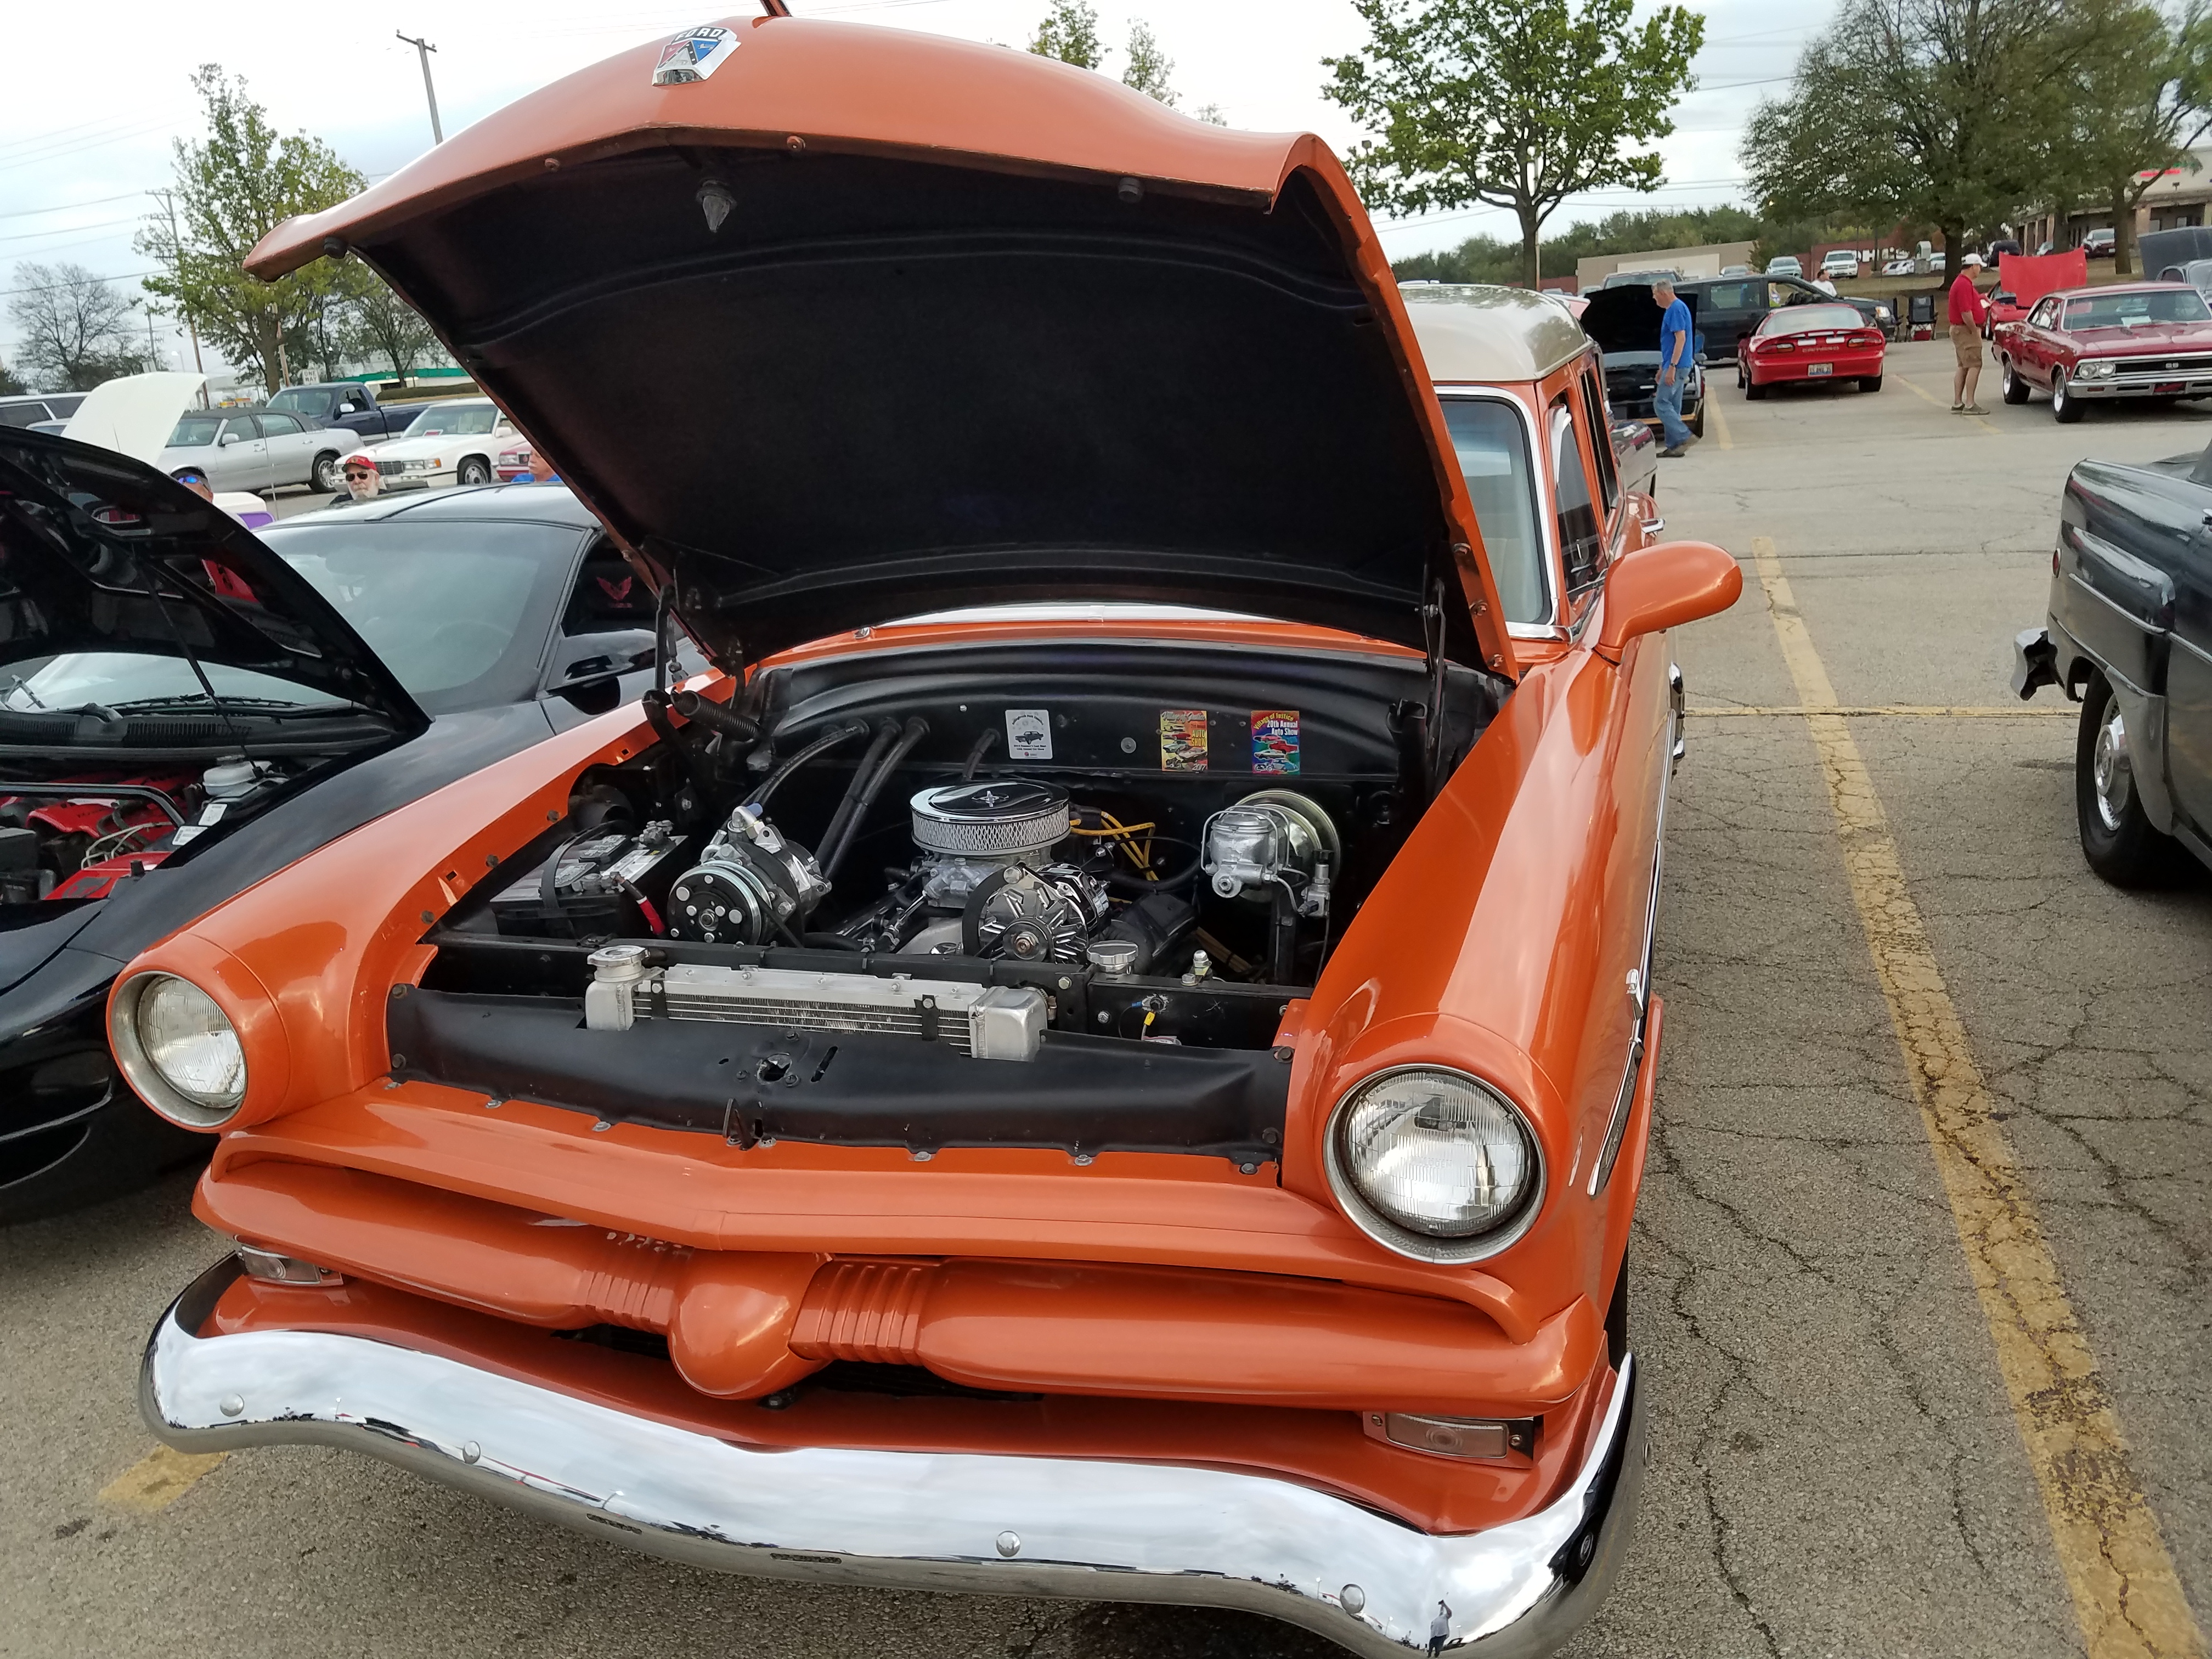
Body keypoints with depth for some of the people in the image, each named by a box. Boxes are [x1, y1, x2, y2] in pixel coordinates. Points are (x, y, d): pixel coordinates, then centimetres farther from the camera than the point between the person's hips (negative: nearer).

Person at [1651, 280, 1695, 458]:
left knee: (1661, 403, -11)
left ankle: (1683, 437, -12)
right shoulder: (1672, 309, 18)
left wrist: (1672, 367, -25)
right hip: (1673, 366, 10)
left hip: (1676, 367, -10)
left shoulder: (1677, 309, -14)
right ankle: (1674, 446, 10)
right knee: (1672, 407, 9)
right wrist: (1663, 368, 28)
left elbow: (1681, 339, -21)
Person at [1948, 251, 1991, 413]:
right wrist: (1975, 331, -16)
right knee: (1974, 366, -11)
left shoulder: (1962, 282, 16)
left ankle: (1957, 404, 15)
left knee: (1963, 367, 13)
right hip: (1966, 330, -11)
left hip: (1960, 330, 11)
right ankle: (1970, 404, -13)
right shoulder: (1964, 285, -18)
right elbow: (1966, 312, -23)